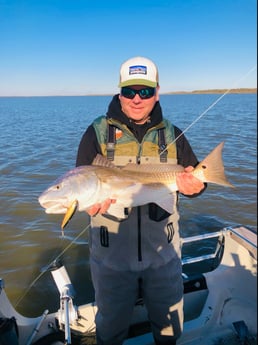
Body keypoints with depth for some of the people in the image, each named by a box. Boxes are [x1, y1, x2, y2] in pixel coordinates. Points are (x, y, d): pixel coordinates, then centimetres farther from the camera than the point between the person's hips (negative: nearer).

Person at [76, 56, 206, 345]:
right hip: (111, 252, -1)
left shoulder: (172, 134, 1)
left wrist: (195, 185, -19)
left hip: (163, 250, 2)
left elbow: (195, 177, 4)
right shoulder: (97, 132, -5)